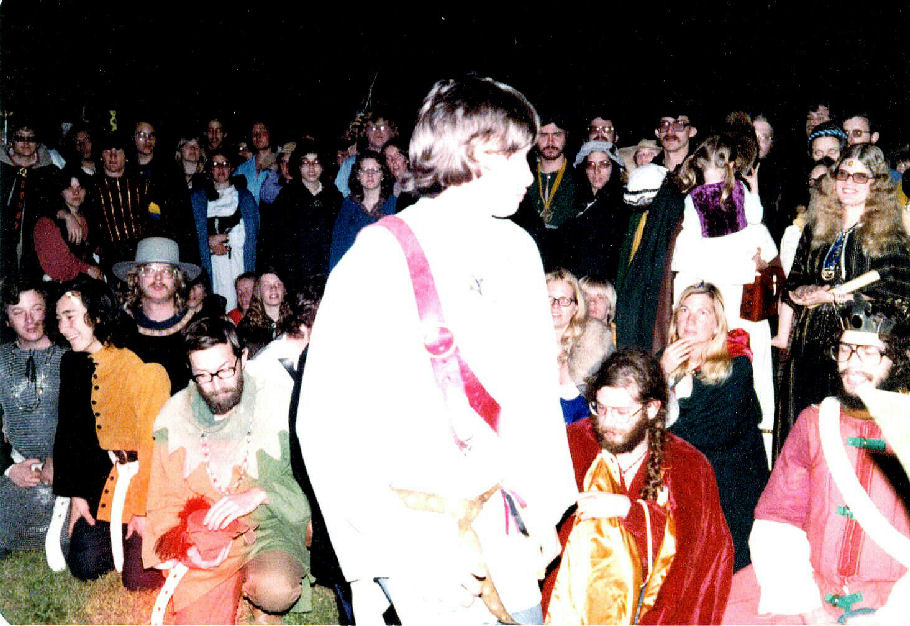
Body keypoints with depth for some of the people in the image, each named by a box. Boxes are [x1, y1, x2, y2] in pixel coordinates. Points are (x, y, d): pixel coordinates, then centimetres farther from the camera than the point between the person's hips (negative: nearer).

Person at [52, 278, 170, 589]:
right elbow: (70, 432, 12)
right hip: (103, 478, 6)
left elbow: (153, 443, -16)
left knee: (138, 578, -11)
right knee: (85, 566, -3)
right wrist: (75, 493, 6)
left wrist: (144, 509, -16)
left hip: (146, 478, -6)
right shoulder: (74, 364, 6)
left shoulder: (143, 366, -16)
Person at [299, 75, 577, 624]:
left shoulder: (517, 248, 4)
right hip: (410, 515, -5)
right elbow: (326, 422, -17)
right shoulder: (379, 258, -15)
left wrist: (544, 505, 10)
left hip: (492, 507, 6)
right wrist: (372, 575, -20)